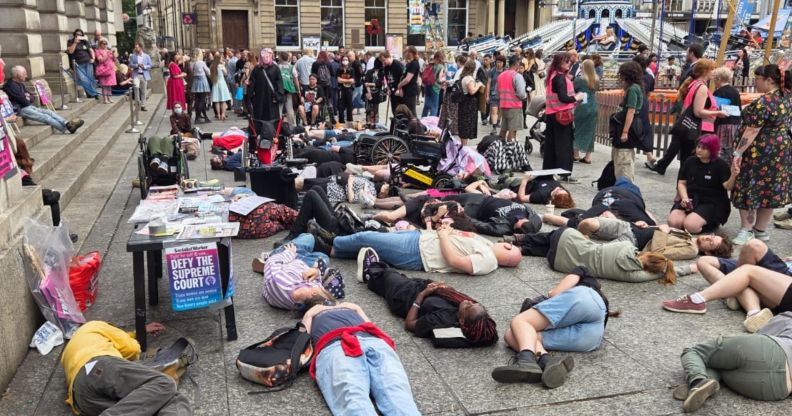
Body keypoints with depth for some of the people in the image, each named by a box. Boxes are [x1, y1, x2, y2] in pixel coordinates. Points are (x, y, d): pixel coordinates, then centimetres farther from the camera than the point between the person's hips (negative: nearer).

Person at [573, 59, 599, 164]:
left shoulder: (579, 79, -13)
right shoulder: (596, 80, 3)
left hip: (582, 107, -5)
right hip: (594, 107, 5)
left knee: (577, 130, 9)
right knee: (590, 131, 10)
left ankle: (576, 155, 12)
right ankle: (588, 157, 13)